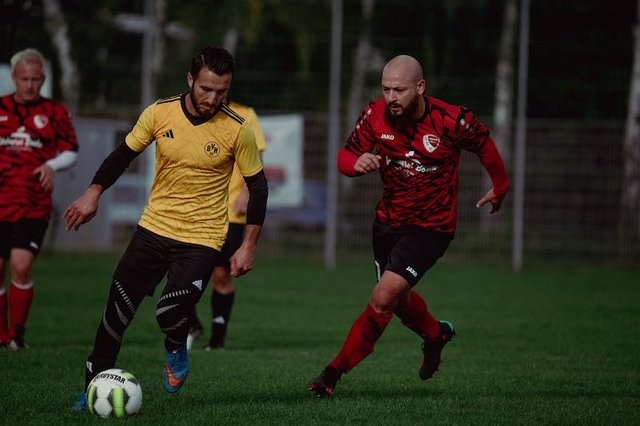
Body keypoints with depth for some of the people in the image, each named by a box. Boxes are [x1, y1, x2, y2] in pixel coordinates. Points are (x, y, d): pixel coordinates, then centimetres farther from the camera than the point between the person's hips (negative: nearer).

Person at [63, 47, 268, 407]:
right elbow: (124, 154, 8)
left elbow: (258, 186, -3)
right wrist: (94, 193, -4)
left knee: (171, 314, -21)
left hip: (203, 239, -3)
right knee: (117, 311, 2)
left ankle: (176, 349, 15)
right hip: (153, 228, 3)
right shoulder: (160, 113, -6)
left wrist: (249, 246, -5)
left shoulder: (238, 130, -12)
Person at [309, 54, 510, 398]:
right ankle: (436, 334, 54)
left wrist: (500, 187, 16)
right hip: (388, 221, 5)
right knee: (399, 299, 21)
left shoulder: (450, 121, -20)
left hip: (431, 227, -5)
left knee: (382, 299, -17)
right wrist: (357, 163, -26)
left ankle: (334, 371, -5)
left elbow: (484, 144, 0)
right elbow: (345, 155, -1)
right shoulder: (375, 115, -12)